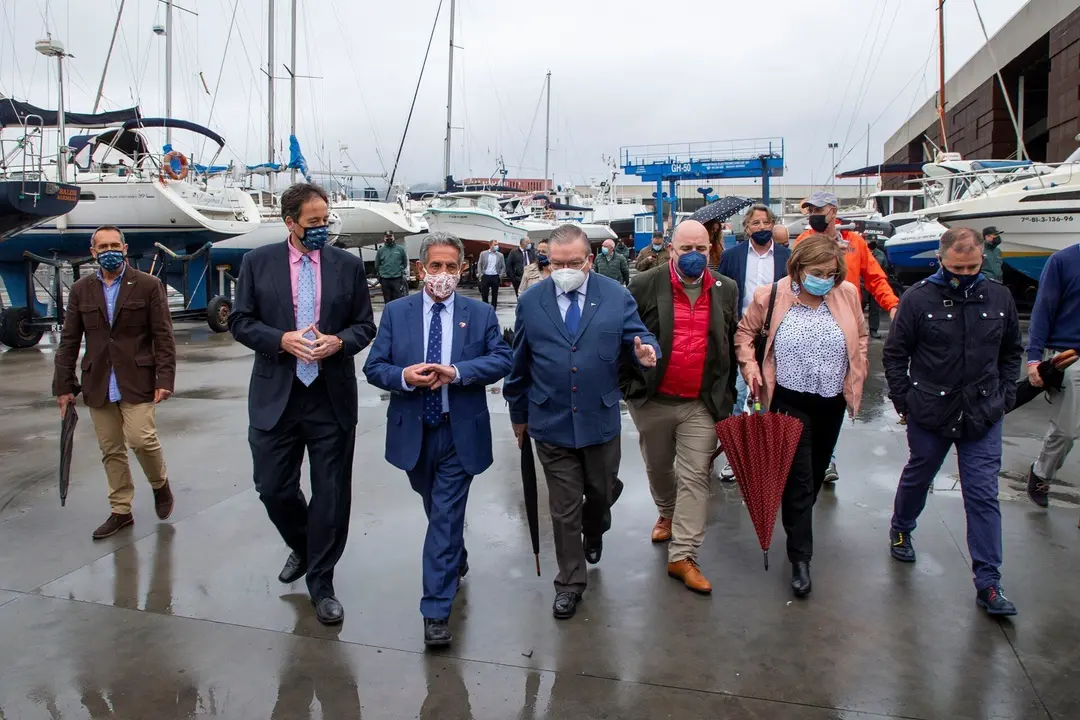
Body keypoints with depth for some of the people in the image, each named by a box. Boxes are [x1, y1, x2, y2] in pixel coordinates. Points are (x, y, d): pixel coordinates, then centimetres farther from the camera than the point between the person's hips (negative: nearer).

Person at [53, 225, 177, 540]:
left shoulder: (148, 285, -1)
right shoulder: (80, 290, 8)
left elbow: (163, 337, -3)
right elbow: (69, 342, 9)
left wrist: (165, 379, -11)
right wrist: (63, 385, 5)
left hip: (137, 381, -3)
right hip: (98, 384, 3)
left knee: (141, 438, -14)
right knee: (111, 451, 8)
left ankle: (161, 484, 16)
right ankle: (120, 511, 21)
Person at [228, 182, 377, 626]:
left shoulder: (348, 265, 3)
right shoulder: (258, 262, 2)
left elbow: (364, 326, 6)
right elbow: (240, 321, 2)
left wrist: (339, 341, -15)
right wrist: (282, 339, -15)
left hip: (332, 398, 0)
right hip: (276, 395, 0)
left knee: (331, 493, 5)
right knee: (272, 488, 7)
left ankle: (321, 584, 21)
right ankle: (301, 547, 39)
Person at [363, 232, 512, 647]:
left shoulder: (480, 314, -1)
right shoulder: (396, 313, 2)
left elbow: (502, 360, -7)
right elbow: (374, 367, 0)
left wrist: (457, 372, -22)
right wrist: (403, 376, -22)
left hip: (460, 432, -2)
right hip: (413, 431, 3)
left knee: (446, 517, -3)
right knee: (437, 511, 21)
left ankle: (436, 612, 3)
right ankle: (456, 558, 50)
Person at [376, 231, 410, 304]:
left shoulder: (400, 249, 3)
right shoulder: (380, 251, 8)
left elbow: (406, 264, 7)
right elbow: (377, 266, 14)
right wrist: (380, 279, 15)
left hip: (398, 280, -2)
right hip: (385, 281, 2)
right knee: (388, 301, 8)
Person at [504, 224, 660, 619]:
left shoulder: (617, 296, -3)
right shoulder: (531, 301, -1)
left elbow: (637, 335, 0)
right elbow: (519, 363, 6)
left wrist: (645, 350, -26)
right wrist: (518, 413, 12)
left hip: (600, 420, 1)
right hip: (551, 423, 0)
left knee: (601, 493, 19)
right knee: (564, 507, 7)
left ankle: (592, 533, 54)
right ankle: (569, 583, 23)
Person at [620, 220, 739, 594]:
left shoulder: (726, 290, 3)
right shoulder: (645, 285, -6)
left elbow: (732, 343, 11)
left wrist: (727, 392, 10)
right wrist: (628, 385, -4)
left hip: (703, 404, 1)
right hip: (652, 400, 0)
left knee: (695, 477, -1)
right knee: (658, 468, 19)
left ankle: (683, 556, 6)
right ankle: (667, 514, 48)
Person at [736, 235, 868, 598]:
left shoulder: (848, 294, -4)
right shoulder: (770, 296, -11)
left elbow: (861, 336, 12)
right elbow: (745, 331, 3)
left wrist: (856, 375, 4)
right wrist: (750, 368, -9)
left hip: (832, 400, 4)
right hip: (790, 400, -4)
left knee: (817, 472, 20)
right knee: (798, 478, -4)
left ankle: (798, 522, 44)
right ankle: (800, 557, 5)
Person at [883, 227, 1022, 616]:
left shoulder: (999, 297, 1)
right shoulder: (918, 298, -8)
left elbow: (1012, 352, 14)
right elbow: (894, 354, -2)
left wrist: (1004, 397, 7)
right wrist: (904, 402, -3)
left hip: (983, 417, 2)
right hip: (930, 414, -1)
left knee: (983, 496, 1)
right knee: (917, 478, 18)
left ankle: (988, 584, 8)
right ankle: (900, 530, 45)